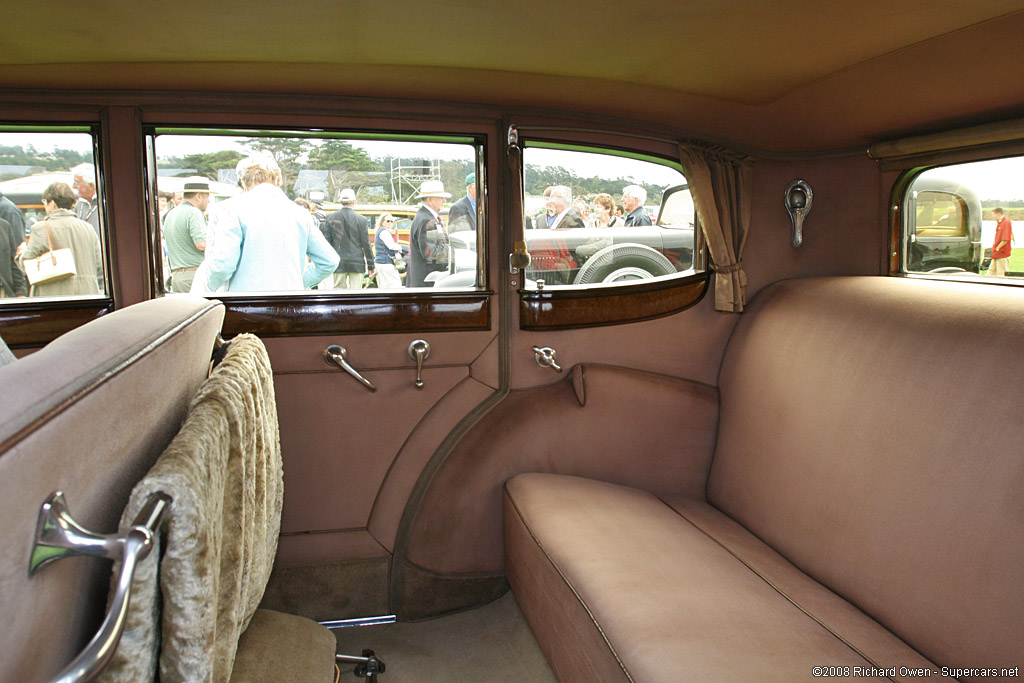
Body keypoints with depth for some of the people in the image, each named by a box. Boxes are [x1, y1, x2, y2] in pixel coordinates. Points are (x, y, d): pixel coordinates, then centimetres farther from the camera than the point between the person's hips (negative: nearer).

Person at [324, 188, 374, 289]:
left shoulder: (331, 218, 2)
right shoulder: (361, 220, -5)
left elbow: (327, 241, 3)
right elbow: (366, 244, -4)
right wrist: (371, 265, 4)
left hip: (338, 262, 2)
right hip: (357, 263, -2)